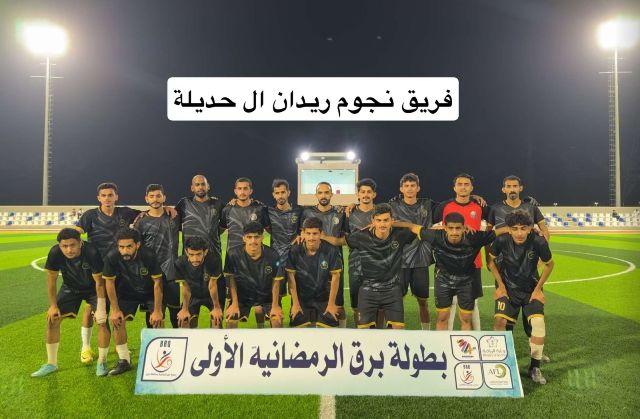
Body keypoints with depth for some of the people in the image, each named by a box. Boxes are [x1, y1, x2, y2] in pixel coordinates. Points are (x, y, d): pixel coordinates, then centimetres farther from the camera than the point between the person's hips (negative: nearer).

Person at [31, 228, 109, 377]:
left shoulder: (92, 253, -36)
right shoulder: (55, 253, -27)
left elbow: (99, 282, -25)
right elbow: (51, 279, -10)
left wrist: (100, 309, -22)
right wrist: (53, 305, -7)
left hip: (93, 288, -3)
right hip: (70, 287, 3)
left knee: (103, 321, -14)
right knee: (52, 319, -3)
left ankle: (102, 362, 6)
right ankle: (51, 364, 15)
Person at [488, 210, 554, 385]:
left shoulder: (539, 242, -22)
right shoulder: (501, 241, -21)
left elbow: (549, 264, -3)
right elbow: (491, 260, -1)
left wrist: (538, 289, -3)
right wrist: (500, 285, -3)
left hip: (531, 289, 0)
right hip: (508, 288, 0)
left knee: (538, 321, -16)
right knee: (500, 320, -15)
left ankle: (535, 367, 4)